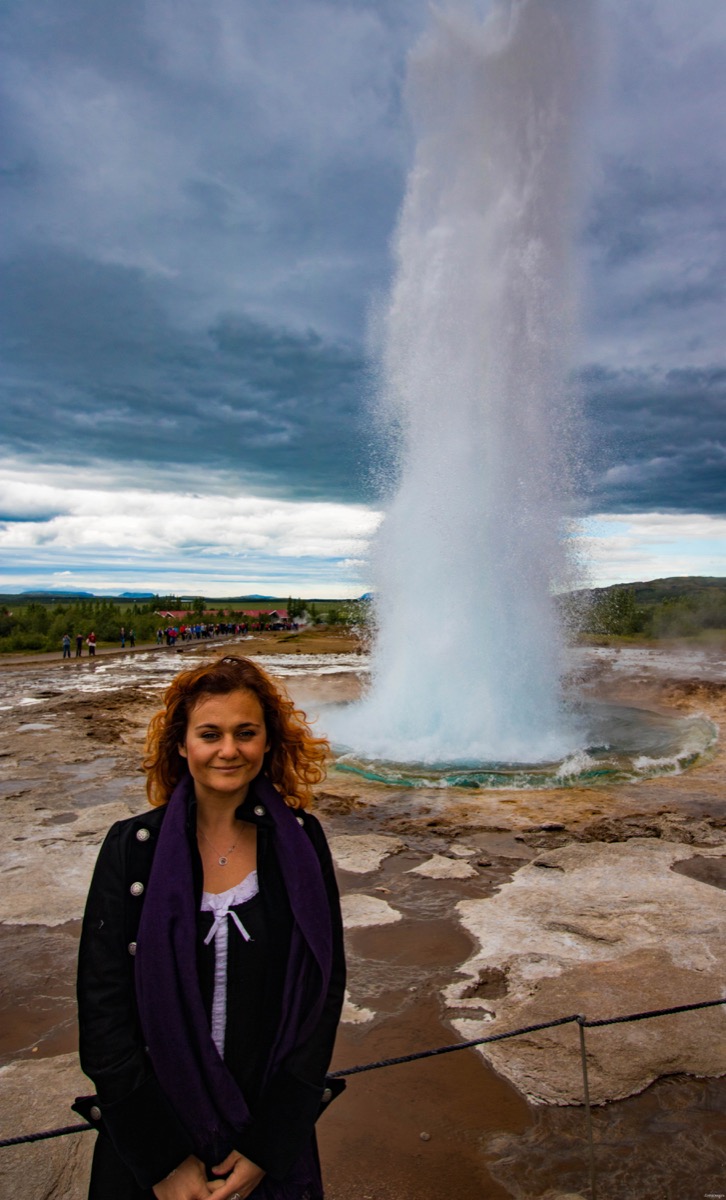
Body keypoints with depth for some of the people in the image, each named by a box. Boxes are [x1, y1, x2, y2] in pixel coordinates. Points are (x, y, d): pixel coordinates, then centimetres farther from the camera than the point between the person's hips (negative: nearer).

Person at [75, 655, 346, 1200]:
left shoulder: (300, 841, -10)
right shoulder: (133, 847, -12)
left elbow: (325, 990, -7)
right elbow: (103, 1010, -11)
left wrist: (268, 1146, -10)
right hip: (149, 1131, 0)